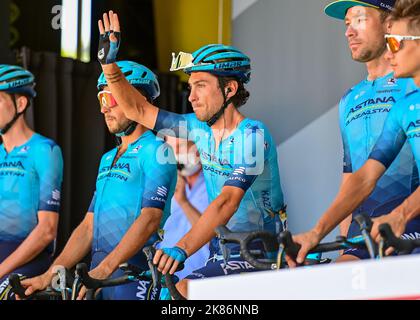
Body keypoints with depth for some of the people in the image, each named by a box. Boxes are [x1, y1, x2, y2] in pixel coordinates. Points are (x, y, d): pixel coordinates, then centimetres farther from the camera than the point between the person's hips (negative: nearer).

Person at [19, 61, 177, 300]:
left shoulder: (156, 151, -4)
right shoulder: (108, 160, 22)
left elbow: (150, 218, -17)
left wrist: (104, 269, -26)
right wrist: (49, 275, 7)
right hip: (98, 272, 7)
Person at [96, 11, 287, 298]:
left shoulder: (252, 135, -18)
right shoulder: (201, 129, 4)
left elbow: (227, 201, -30)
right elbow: (137, 110, 11)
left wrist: (182, 249, -41)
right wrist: (109, 62, -1)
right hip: (224, 255, 8)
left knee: (184, 289, -24)